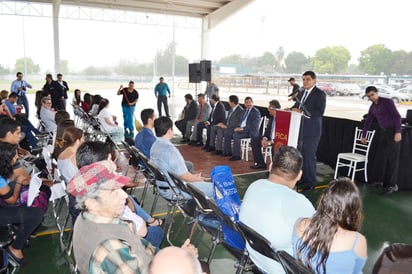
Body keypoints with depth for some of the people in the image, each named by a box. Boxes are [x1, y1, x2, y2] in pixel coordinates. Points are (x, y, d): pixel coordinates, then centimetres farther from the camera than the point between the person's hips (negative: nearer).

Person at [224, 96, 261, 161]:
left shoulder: (256, 112, -8)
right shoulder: (245, 111, 19)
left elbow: (253, 125, -16)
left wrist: (243, 128, -22)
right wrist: (238, 127, -1)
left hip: (250, 131, -9)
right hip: (241, 128, 9)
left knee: (236, 135, -31)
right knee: (226, 133, -2)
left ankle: (236, 155, -24)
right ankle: (227, 152, 5)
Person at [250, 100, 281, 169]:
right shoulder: (271, 117, 6)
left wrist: (270, 142, -26)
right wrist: (264, 138, -6)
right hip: (270, 138, 9)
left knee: (274, 145, -40)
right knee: (254, 140, 3)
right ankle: (260, 163, 2)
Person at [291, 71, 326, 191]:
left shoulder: (320, 94, -6)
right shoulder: (302, 93, 19)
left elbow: (320, 111, -17)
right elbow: (297, 106, 24)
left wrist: (302, 112, -22)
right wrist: (292, 109, 1)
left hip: (312, 131, -7)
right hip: (300, 130, 7)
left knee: (309, 156, -3)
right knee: (301, 155, 12)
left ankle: (310, 182, 8)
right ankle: (302, 179, 24)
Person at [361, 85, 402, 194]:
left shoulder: (387, 102, -8)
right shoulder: (372, 107, 12)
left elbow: (397, 116, -15)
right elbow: (368, 121, 21)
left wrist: (398, 132, -24)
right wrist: (363, 135, 27)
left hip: (393, 131, -7)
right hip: (382, 132, 7)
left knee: (392, 158, -5)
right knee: (381, 157, 6)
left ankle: (392, 185, 0)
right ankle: (381, 181, 16)